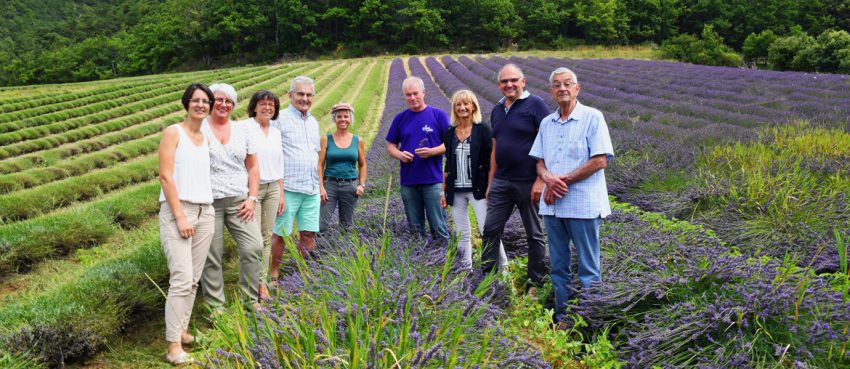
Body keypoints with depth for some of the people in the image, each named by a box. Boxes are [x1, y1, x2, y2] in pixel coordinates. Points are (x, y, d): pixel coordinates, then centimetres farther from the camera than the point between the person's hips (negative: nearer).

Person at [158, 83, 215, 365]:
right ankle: (174, 345, -9)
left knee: (194, 279, 7)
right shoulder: (173, 132, -3)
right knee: (182, 278, -13)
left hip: (205, 212, 6)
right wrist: (180, 216, -16)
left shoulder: (206, 139, 16)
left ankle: (182, 329, 18)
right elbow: (165, 176, -10)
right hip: (177, 211, -6)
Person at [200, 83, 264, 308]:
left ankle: (251, 300, 10)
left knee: (254, 248, -7)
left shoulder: (242, 129, 11)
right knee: (211, 256, 2)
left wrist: (252, 198, 3)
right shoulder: (199, 130, 1)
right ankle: (215, 305, 16)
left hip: (239, 201, 3)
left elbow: (253, 167, 13)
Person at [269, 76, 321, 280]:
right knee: (279, 234, 1)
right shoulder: (279, 119, -5)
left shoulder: (313, 122, 16)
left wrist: (319, 185, 19)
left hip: (311, 189, 6)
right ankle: (273, 274, 15)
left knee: (309, 234, 9)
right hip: (288, 188, -6)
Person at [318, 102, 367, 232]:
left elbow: (362, 165, 13)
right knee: (320, 225, -9)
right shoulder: (326, 139, 0)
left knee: (347, 225, 10)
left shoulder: (358, 141, 6)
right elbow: (320, 165, -1)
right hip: (330, 184, -2)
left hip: (350, 185, 2)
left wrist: (362, 185, 0)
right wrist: (321, 187, -9)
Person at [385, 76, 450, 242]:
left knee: (438, 226, -3)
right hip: (408, 181, 3)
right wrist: (399, 154, -8)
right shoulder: (400, 118, 10)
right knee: (415, 228, 11)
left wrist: (432, 151, -17)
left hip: (433, 180, -3)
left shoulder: (439, 115, 1)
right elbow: (390, 146, 14)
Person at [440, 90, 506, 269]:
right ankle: (465, 268, 17)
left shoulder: (482, 130, -2)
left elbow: (491, 162, -4)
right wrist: (444, 191, 11)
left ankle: (502, 266, 1)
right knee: (462, 235, 8)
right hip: (456, 192, 4)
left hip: (478, 190, -4)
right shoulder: (449, 133, 9)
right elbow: (448, 166, 14)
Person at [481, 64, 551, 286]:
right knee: (490, 230, 5)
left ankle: (536, 282, 17)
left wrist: (541, 180, -18)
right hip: (501, 182, 6)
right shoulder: (497, 110, 13)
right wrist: (490, 183, 16)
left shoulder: (535, 105, -7)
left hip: (528, 182, -6)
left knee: (534, 234, 6)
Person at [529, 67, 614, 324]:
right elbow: (539, 161, 14)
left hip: (583, 205, -6)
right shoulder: (546, 123, 14)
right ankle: (562, 316, 23)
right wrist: (549, 179, -9)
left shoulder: (592, 118, -4)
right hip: (552, 205, 6)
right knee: (558, 265, 13)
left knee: (588, 267, 2)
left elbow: (600, 160, -11)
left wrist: (563, 180, -13)